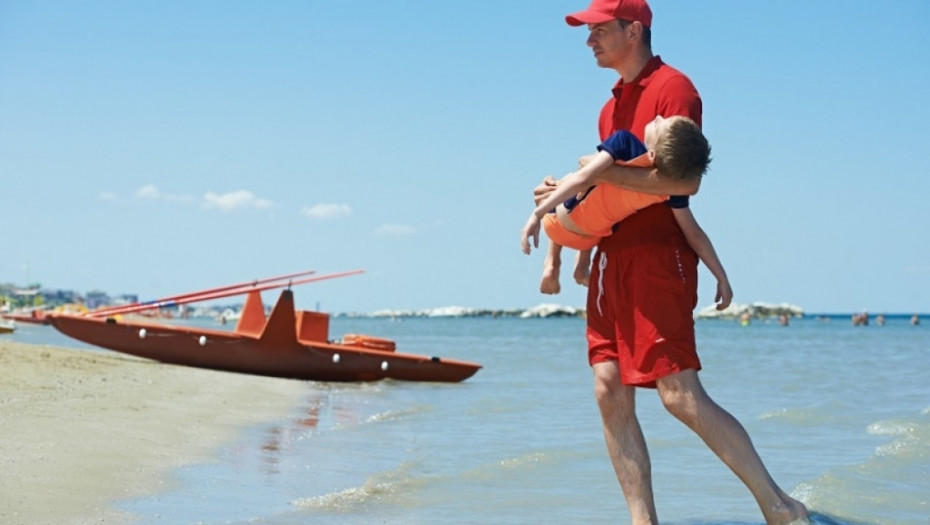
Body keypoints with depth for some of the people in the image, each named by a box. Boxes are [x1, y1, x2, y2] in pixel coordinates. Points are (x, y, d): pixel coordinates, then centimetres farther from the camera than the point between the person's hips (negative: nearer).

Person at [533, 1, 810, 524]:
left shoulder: (672, 87, -6)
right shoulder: (612, 106, 21)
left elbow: (685, 181, -18)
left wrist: (603, 173, -16)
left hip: (659, 256, -9)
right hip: (613, 257, 9)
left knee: (680, 394, -13)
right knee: (611, 394, 1)